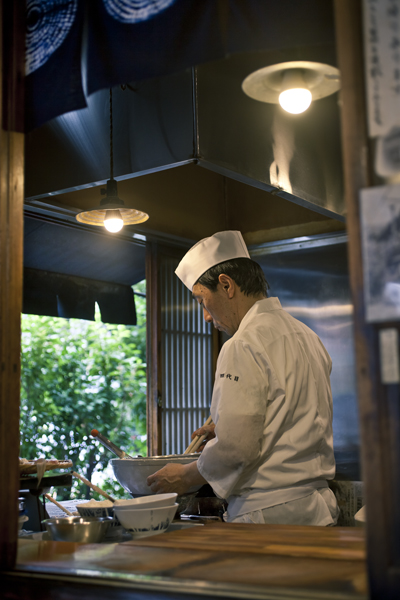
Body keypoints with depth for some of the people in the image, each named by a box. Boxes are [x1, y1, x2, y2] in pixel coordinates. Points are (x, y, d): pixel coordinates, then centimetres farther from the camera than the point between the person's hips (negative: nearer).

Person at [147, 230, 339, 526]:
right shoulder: (306, 335, 13)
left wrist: (185, 476, -2)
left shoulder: (243, 346, -15)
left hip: (268, 514, -9)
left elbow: (235, 448, -19)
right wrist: (223, 431, 22)